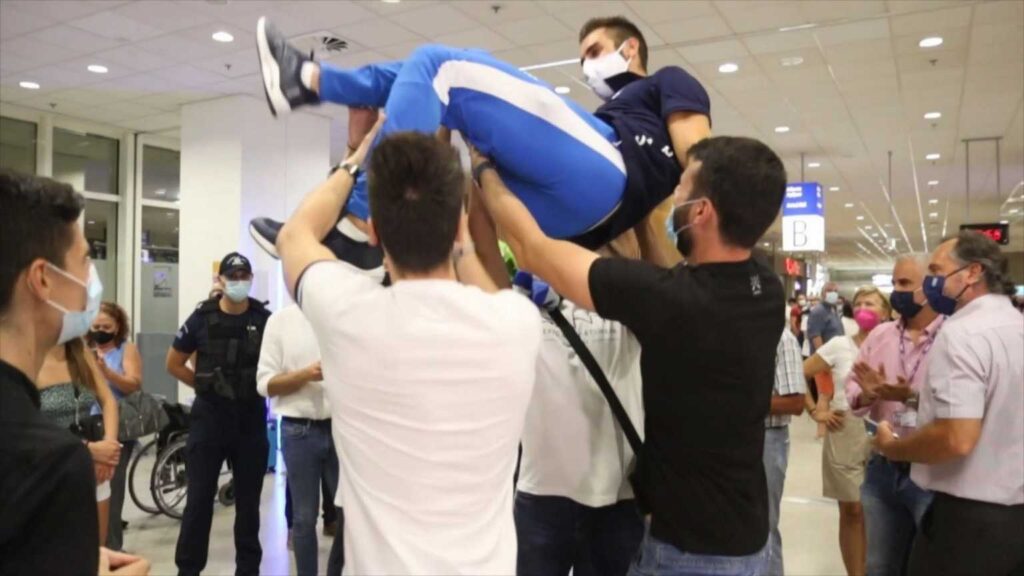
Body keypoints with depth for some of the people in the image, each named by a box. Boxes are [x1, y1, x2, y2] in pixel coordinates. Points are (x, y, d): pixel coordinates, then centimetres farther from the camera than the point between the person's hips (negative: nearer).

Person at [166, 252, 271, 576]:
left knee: (248, 499, 10)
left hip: (251, 418, 1)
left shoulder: (265, 319, -2)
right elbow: (173, 363, 7)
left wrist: (262, 387, -3)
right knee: (199, 498, 3)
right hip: (209, 416, 0)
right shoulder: (202, 318, -1)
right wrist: (206, 387, 2)